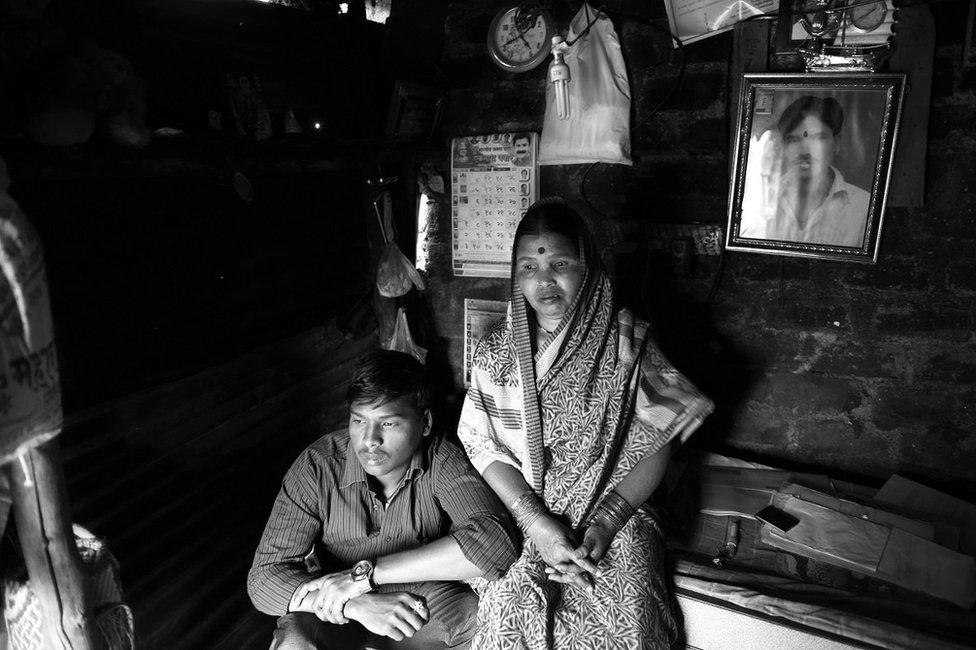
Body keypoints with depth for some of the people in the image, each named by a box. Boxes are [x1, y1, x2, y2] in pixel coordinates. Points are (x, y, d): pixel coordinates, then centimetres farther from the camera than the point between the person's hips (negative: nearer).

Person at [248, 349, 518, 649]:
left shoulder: (441, 461, -21)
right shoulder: (317, 467, -19)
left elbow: (496, 542, -37)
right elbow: (264, 579, -19)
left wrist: (365, 573, -35)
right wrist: (358, 605, -36)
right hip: (339, 613, 0)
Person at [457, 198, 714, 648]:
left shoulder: (625, 341, -4)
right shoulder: (497, 349, 1)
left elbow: (655, 446, -4)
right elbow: (484, 446, -2)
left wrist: (605, 523, -14)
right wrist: (536, 522, -14)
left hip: (614, 510, 0)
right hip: (522, 510, 1)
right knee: (511, 606, -22)